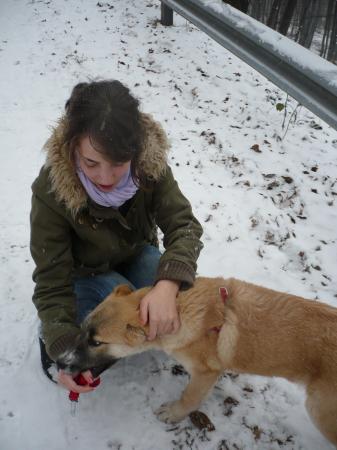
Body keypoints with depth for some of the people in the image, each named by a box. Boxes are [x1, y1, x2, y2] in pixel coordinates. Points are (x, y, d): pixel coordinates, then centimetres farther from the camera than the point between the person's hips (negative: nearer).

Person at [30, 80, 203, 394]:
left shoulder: (150, 163, -27)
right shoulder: (51, 190, -33)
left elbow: (183, 224, -29)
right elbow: (52, 279, -26)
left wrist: (168, 283, -49)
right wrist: (65, 351, -36)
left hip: (136, 253, 3)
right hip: (85, 271, -2)